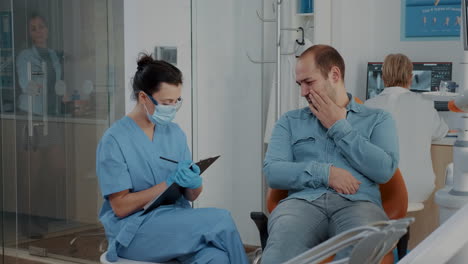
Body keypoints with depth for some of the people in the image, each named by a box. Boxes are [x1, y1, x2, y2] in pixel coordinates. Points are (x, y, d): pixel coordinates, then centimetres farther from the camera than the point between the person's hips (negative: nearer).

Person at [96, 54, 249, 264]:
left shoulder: (175, 133, 9)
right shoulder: (115, 140, -8)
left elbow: (191, 196, 12)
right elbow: (120, 206, -11)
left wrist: (194, 184, -13)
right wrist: (168, 183, -18)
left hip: (177, 222, 5)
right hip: (134, 229, -5)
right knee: (221, 220, -26)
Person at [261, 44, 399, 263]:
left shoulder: (377, 119, 17)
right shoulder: (290, 121, 21)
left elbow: (384, 170, 0)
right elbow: (272, 172, 7)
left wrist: (339, 127, 4)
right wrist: (325, 173, -7)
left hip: (358, 203, 0)